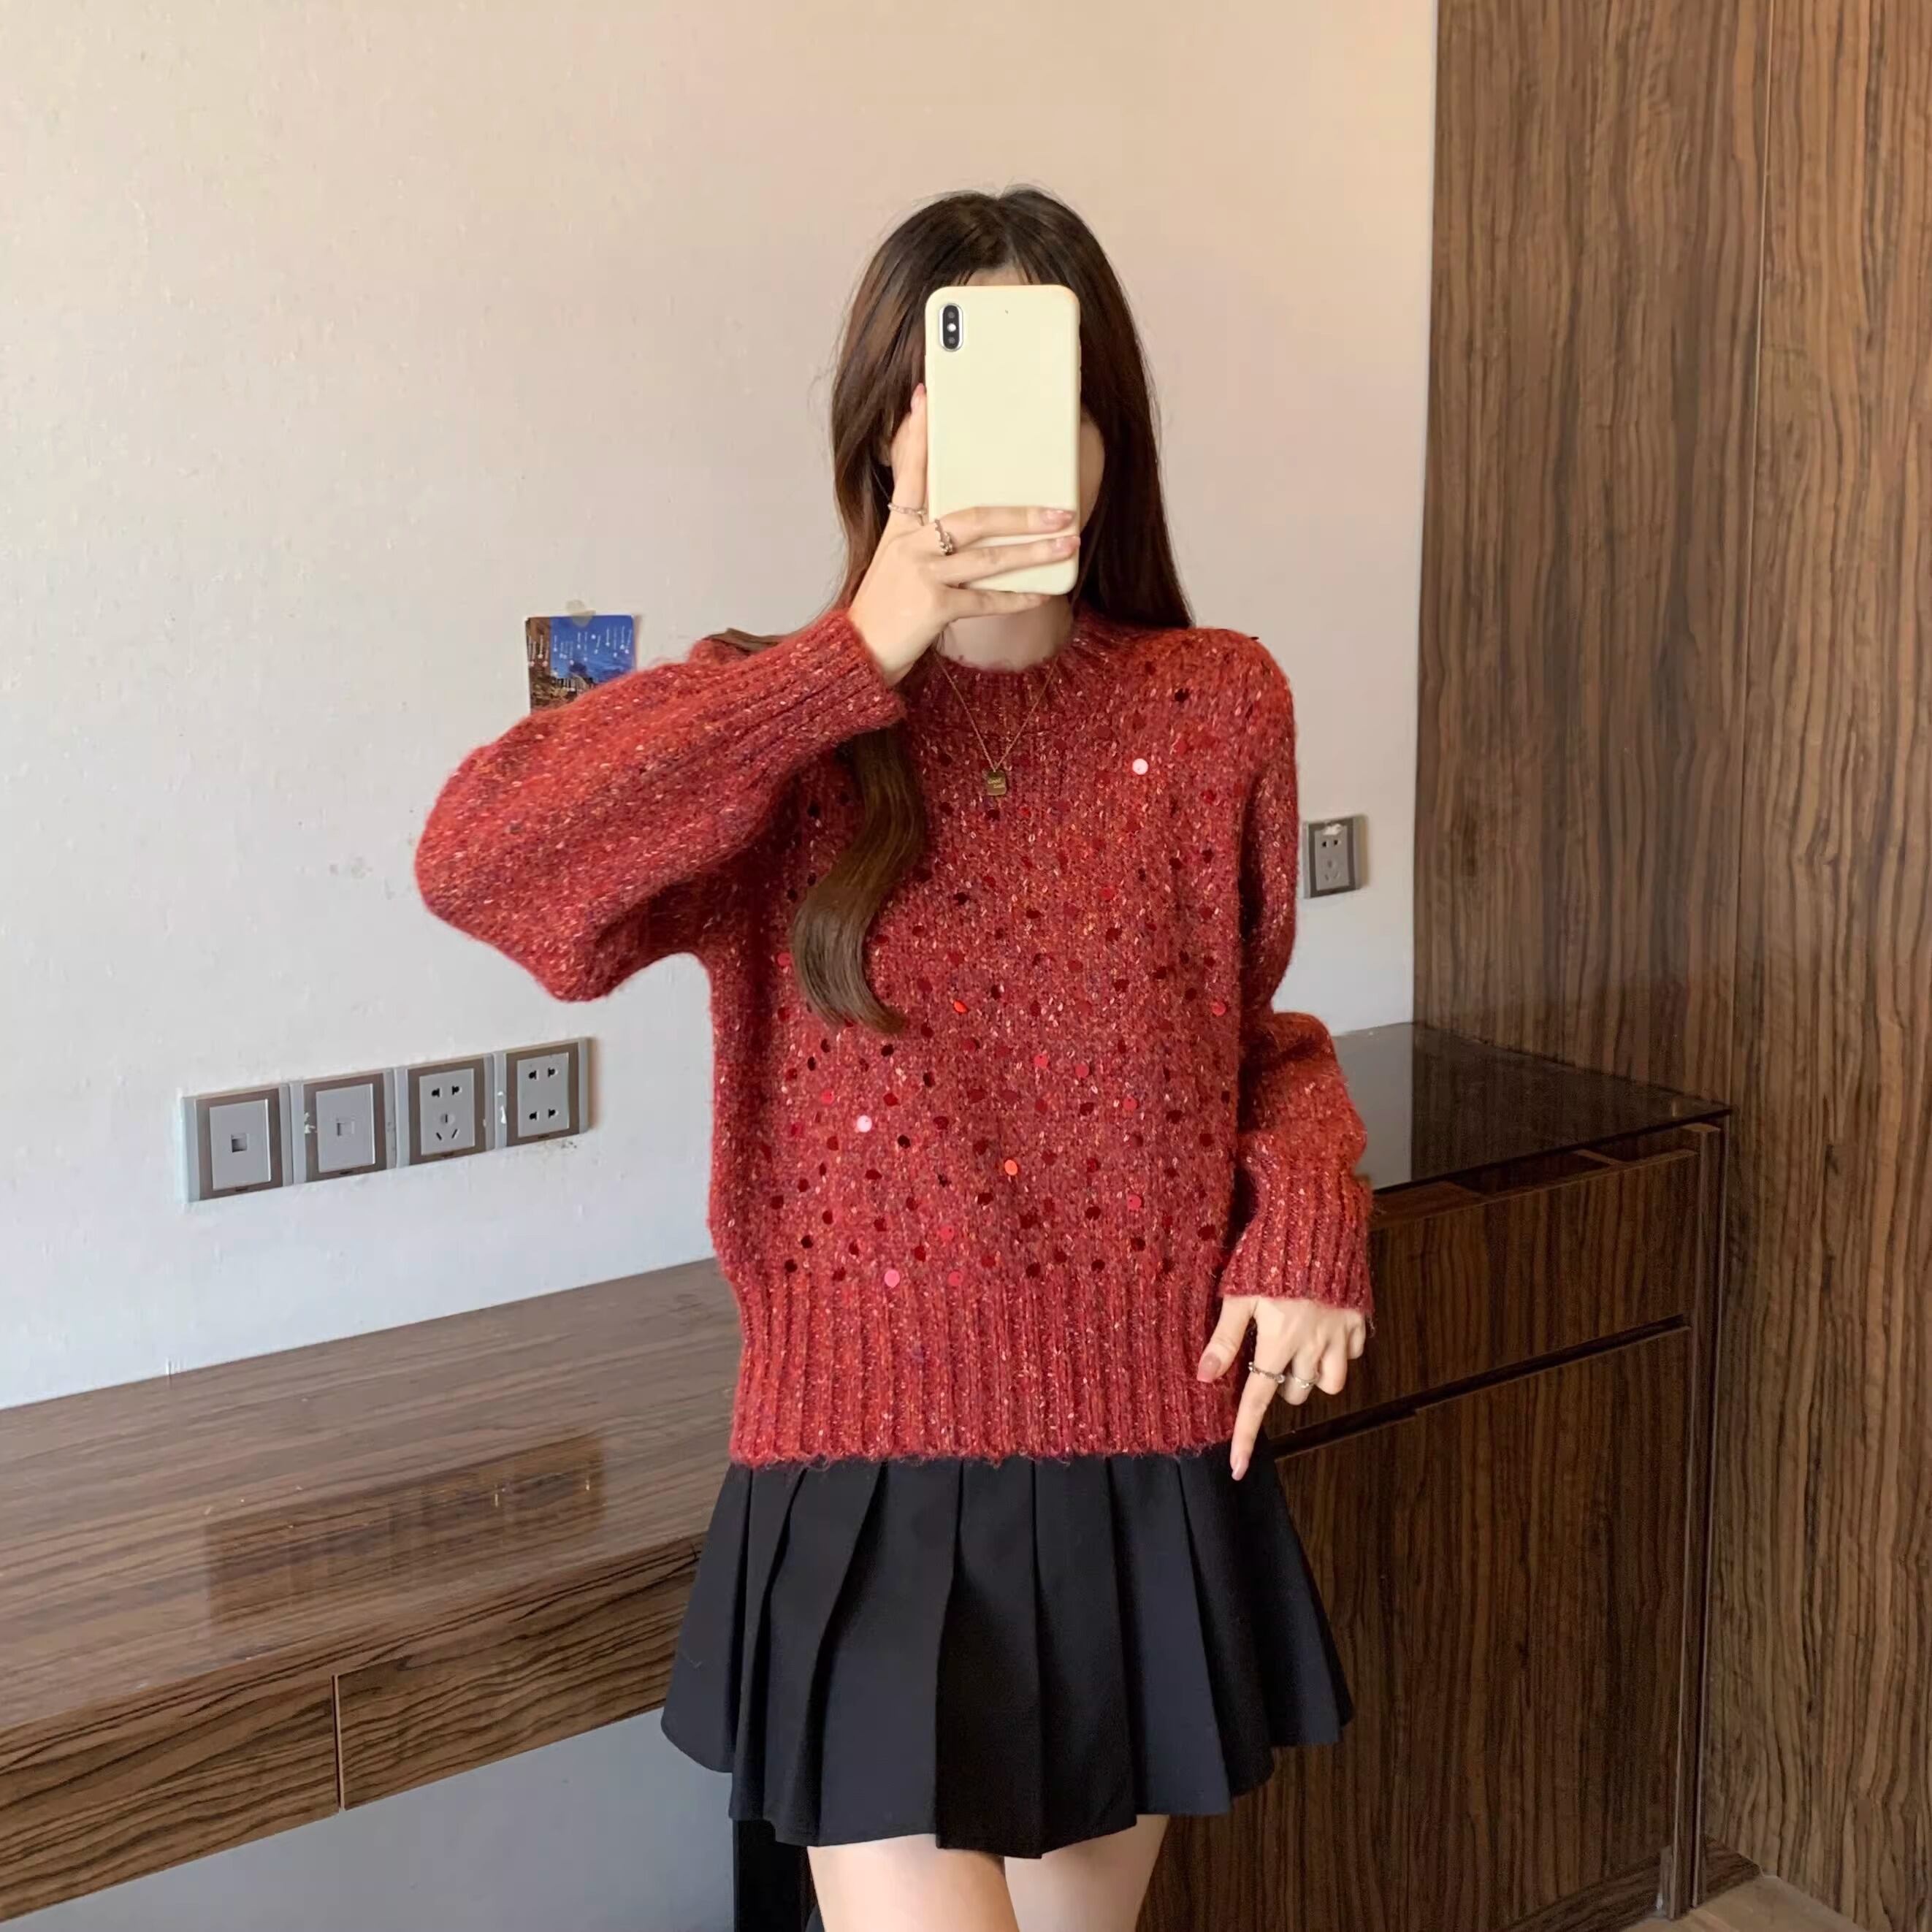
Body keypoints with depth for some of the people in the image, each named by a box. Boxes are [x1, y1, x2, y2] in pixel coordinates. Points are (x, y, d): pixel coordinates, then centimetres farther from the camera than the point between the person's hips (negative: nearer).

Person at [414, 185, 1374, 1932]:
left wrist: (1309, 1215, -5)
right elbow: (475, 859, -23)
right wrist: (863, 656, -23)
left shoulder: (1218, 706, 2)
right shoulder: (787, 730, -5)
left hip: (1148, 1468, 3)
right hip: (877, 1474, -3)